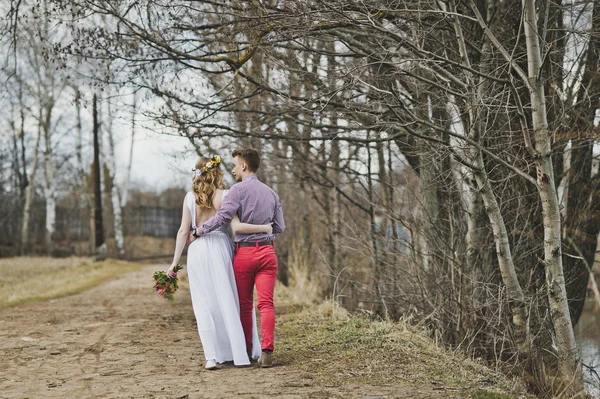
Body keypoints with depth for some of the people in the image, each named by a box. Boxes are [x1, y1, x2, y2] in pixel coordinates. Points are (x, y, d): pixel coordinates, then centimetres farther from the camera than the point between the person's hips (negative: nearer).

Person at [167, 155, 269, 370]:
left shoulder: (190, 197, 5)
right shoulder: (224, 196, -3)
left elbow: (183, 231, 3)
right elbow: (237, 227, -13)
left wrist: (175, 261, 7)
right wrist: (264, 228, -3)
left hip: (197, 251, 2)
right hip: (220, 249, -2)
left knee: (204, 304, 5)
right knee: (229, 301, 7)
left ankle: (212, 356, -1)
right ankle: (239, 352, 9)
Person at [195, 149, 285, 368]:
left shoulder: (239, 189, -6)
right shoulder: (271, 193, 13)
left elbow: (222, 217, -17)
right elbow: (279, 227, 12)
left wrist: (198, 232, -6)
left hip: (244, 253, -4)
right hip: (267, 251, 4)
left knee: (244, 306, 8)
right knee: (266, 303, -2)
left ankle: (246, 352, 16)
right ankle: (266, 352, -13)